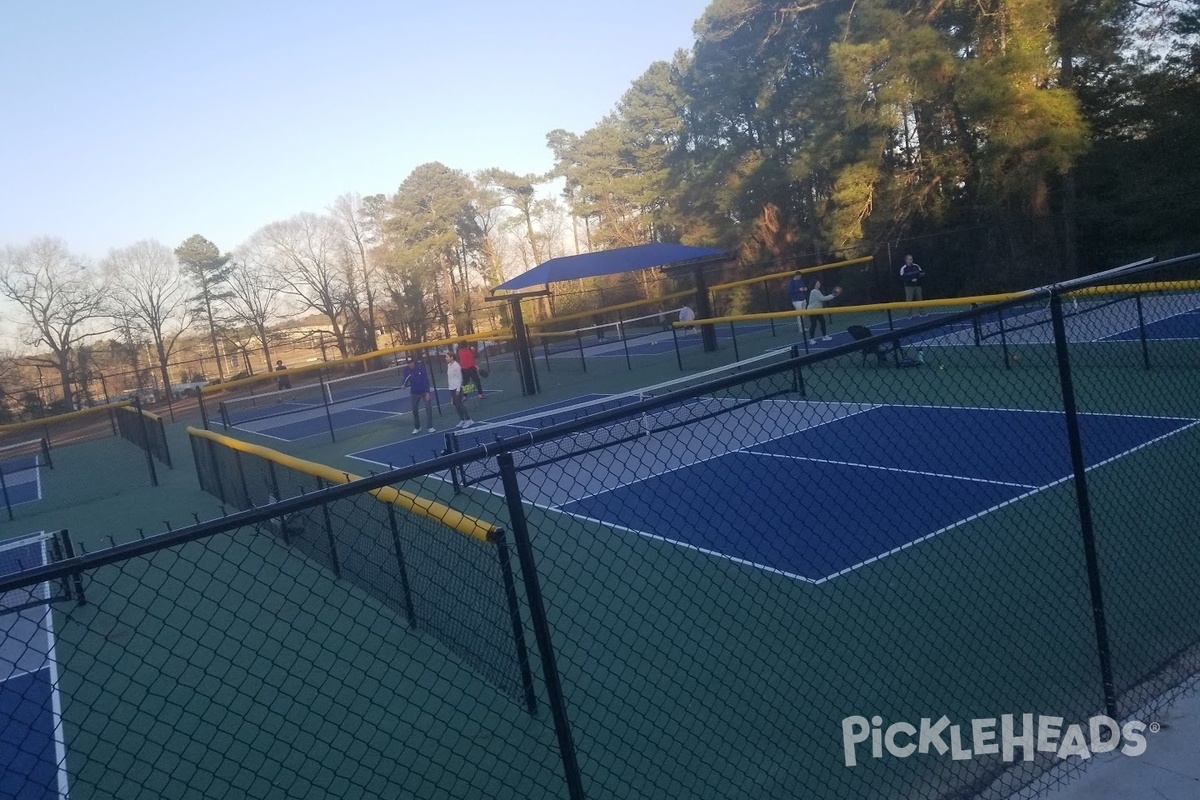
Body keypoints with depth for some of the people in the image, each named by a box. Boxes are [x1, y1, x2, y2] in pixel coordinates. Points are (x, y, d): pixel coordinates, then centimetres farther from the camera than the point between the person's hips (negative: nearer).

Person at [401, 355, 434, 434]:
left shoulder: (421, 366, -17)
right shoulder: (406, 369, -12)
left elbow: (426, 379, -14)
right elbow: (405, 382, -6)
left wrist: (427, 392, -16)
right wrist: (405, 384, -31)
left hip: (424, 391, -2)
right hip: (415, 393, 2)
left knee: (428, 408, -4)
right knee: (415, 410, 9)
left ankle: (430, 426, 5)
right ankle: (417, 427, 23)